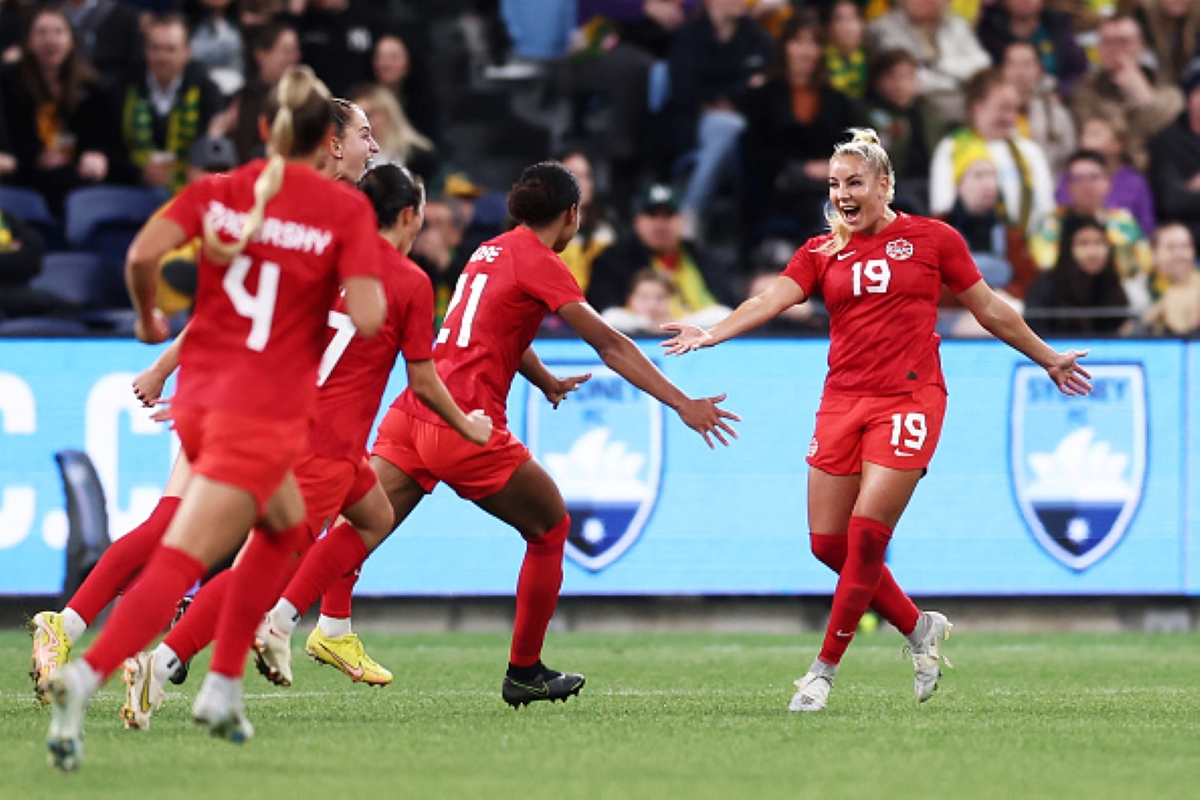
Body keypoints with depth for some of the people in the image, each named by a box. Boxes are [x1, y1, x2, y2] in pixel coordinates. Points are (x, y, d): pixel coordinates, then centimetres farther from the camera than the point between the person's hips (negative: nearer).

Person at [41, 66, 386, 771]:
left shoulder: (219, 191, 7)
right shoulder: (346, 209, -4)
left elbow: (145, 251, -9)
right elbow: (368, 317, -13)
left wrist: (148, 317, 8)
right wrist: (372, 282, 9)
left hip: (199, 395, 6)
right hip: (264, 413, -6)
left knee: (287, 527, 26)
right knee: (179, 562, -11)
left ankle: (223, 688, 21)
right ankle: (86, 678, -30)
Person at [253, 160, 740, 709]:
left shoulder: (489, 252, 21)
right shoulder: (539, 262, -3)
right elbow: (610, 345, -5)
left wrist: (549, 383, 53)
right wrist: (683, 405, -4)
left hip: (414, 412, 7)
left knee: (361, 527, -3)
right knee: (551, 528, 12)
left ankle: (277, 618, -24)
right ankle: (524, 674, 17)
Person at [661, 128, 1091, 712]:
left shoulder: (933, 239, 4)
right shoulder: (820, 253, 10)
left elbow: (989, 309, 14)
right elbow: (771, 299, -6)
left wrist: (1047, 358, 21)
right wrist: (713, 333, -24)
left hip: (909, 398, -4)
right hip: (842, 401, 4)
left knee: (866, 534, -14)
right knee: (828, 542, 0)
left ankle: (825, 669, -3)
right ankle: (919, 628, 23)